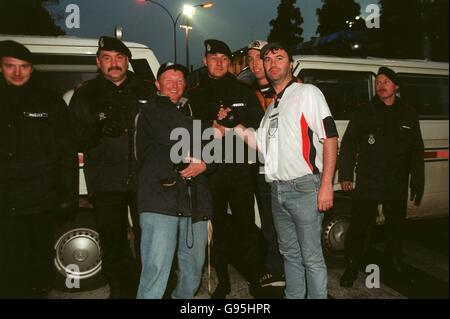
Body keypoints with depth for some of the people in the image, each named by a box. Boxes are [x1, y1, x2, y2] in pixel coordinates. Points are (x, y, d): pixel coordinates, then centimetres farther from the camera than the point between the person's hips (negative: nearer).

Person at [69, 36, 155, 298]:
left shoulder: (147, 91, 10)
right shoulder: (85, 95, 9)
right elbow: (76, 140, 0)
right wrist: (100, 130, -17)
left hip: (144, 179, 0)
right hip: (106, 183, 0)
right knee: (113, 245, 7)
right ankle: (122, 290, 27)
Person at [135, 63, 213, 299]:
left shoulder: (191, 111, 24)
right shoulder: (151, 110, 5)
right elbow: (177, 136, -14)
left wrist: (204, 163, -4)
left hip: (194, 200, 6)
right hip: (160, 199, -6)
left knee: (194, 267, 13)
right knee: (156, 269, -13)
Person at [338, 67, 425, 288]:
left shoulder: (408, 115, 9)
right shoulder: (363, 113, 5)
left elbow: (417, 152, 11)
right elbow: (347, 145, 2)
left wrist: (417, 183, 8)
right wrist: (345, 175, -5)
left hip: (397, 186, 2)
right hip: (366, 185, -2)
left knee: (396, 228, 16)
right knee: (357, 229, 0)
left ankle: (397, 266, 36)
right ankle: (351, 269, 14)